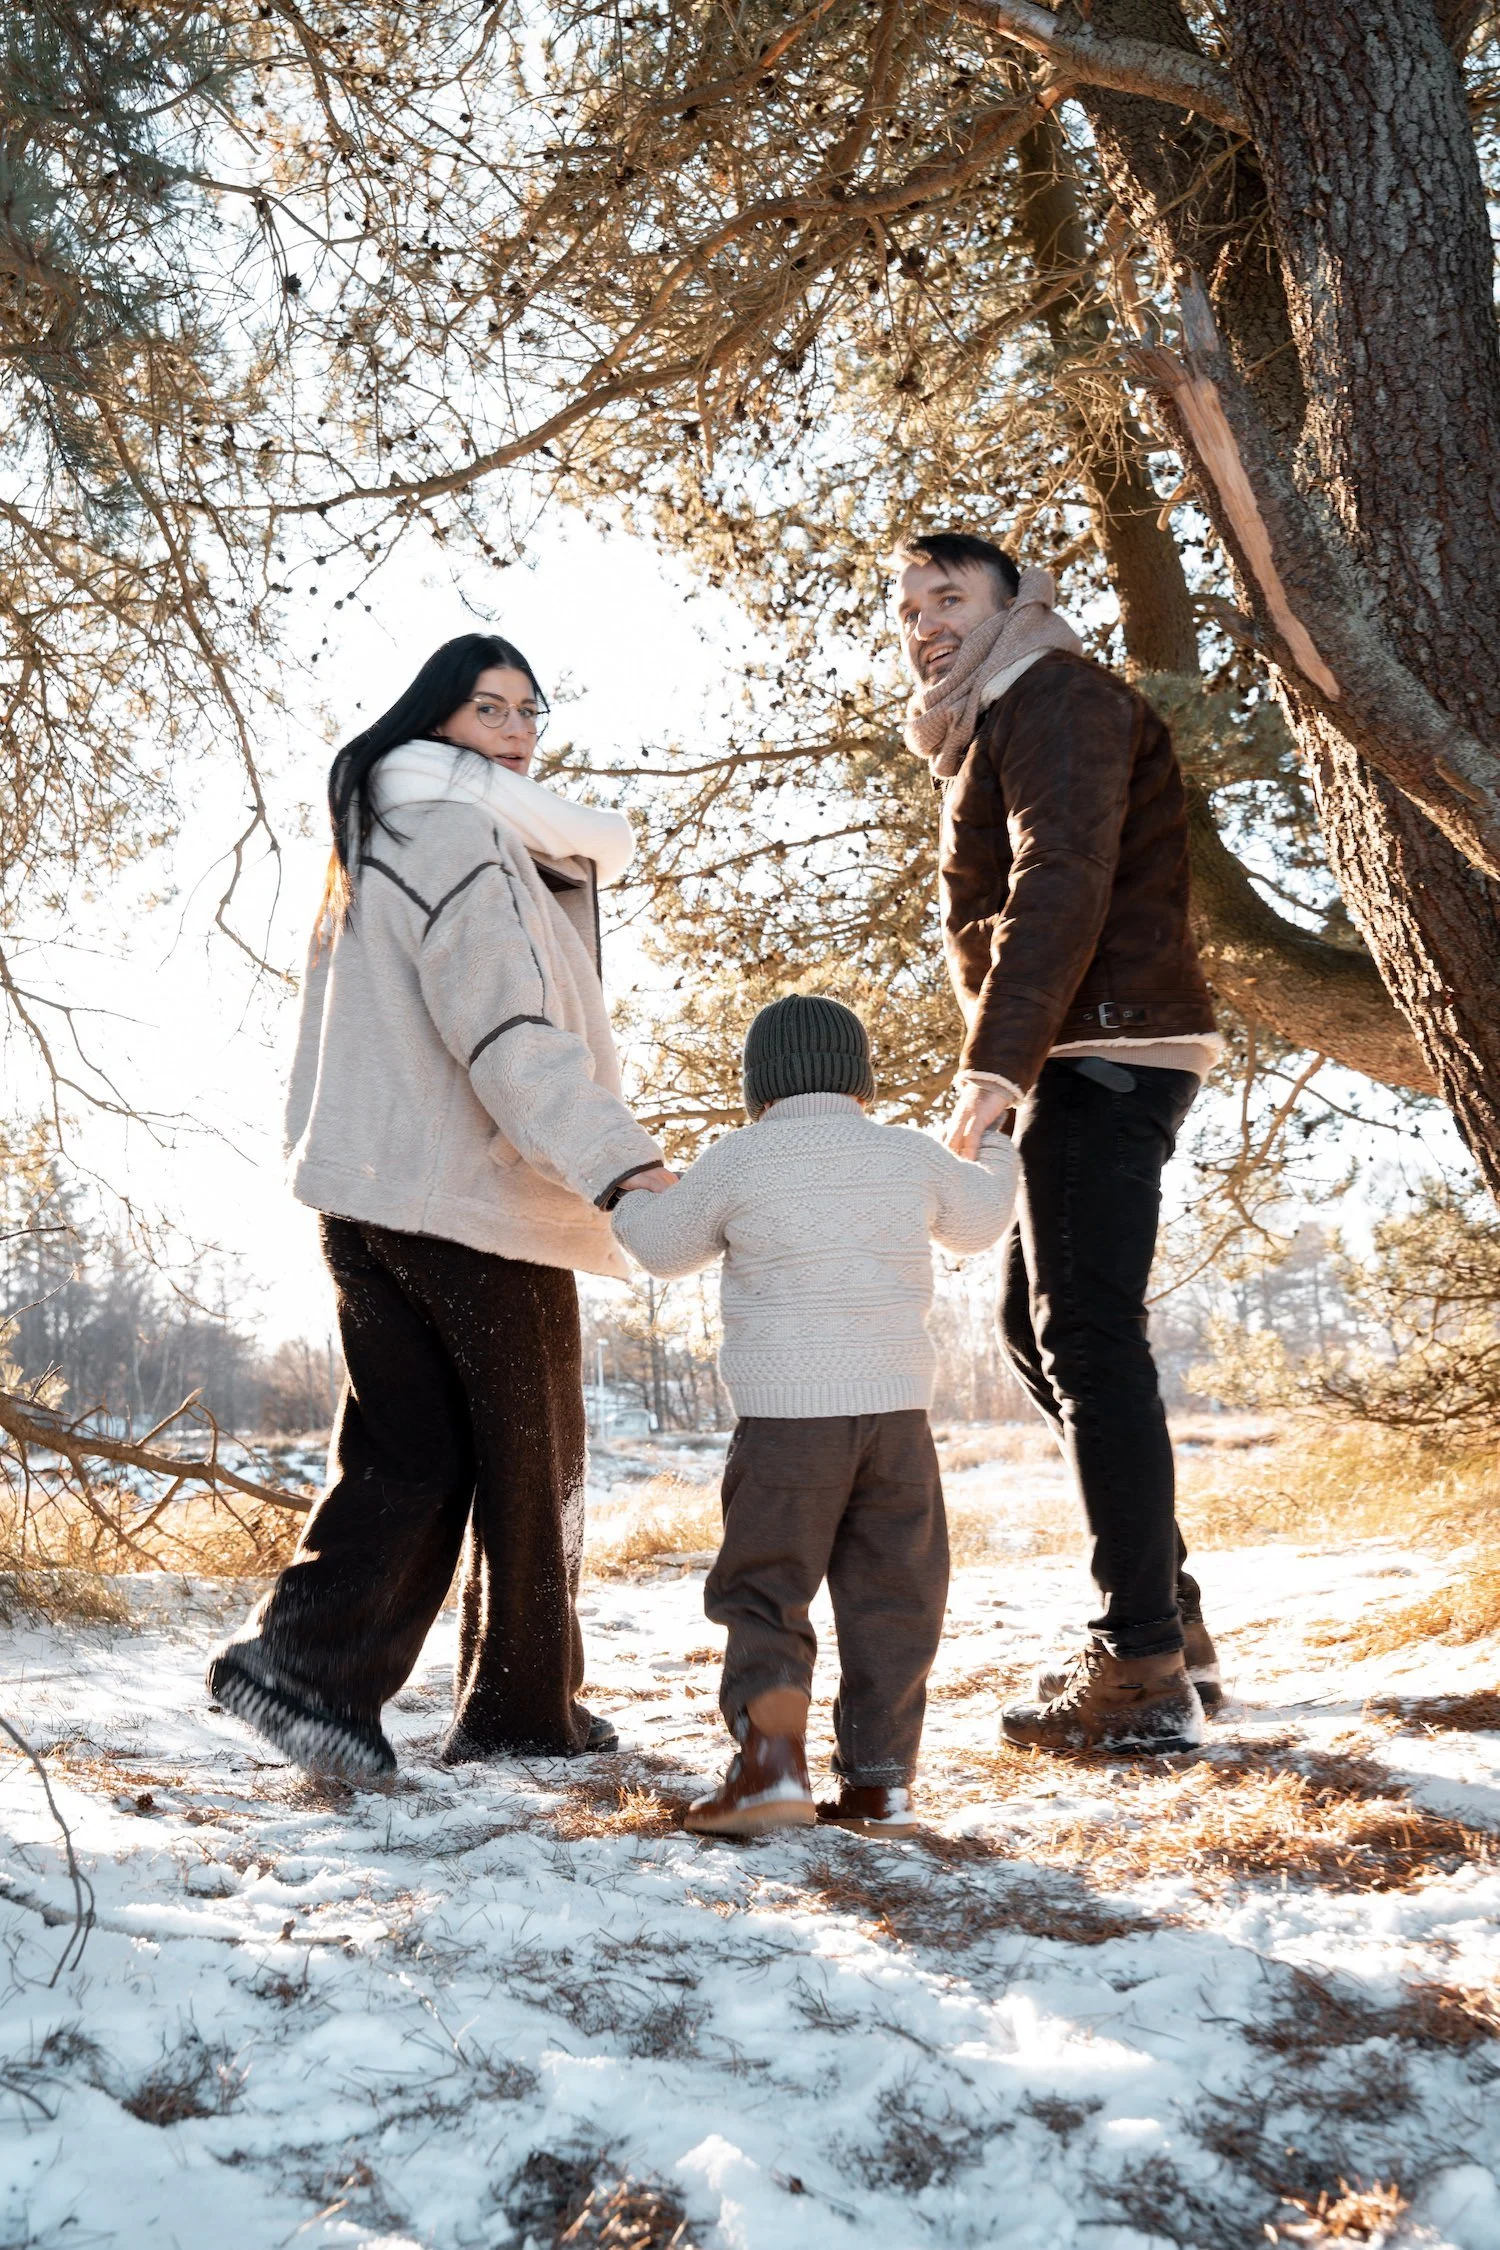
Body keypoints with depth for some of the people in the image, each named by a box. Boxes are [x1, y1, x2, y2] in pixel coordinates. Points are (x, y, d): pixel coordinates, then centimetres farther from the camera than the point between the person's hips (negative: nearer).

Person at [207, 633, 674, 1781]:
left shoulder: (378, 839, 21)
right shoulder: (458, 834, -10)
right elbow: (504, 1024, -23)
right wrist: (610, 1156, -32)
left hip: (373, 1196, 8)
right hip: (479, 1195, -8)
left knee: (405, 1453, 9)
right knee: (530, 1461, 6)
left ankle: (303, 1654, -4)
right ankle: (525, 1706, 16)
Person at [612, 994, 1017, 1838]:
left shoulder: (738, 1160, -1)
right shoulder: (913, 1155, 9)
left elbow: (661, 1245, 12)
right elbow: (978, 1223, 28)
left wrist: (630, 1195, 34)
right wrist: (994, 1149, 49)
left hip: (786, 1417, -3)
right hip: (898, 1413, 3)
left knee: (765, 1594, 6)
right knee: (891, 1601, 11)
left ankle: (773, 1765, -8)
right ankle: (880, 1784, 15)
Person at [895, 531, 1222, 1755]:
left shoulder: (1056, 697, -6)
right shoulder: (997, 729, 25)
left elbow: (1063, 881, -22)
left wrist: (997, 1060, -31)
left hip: (1105, 1054, -11)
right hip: (1089, 1060, 11)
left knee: (1090, 1342, -11)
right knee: (1036, 1324, 14)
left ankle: (1143, 1672, -7)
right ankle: (1172, 1619, 21)